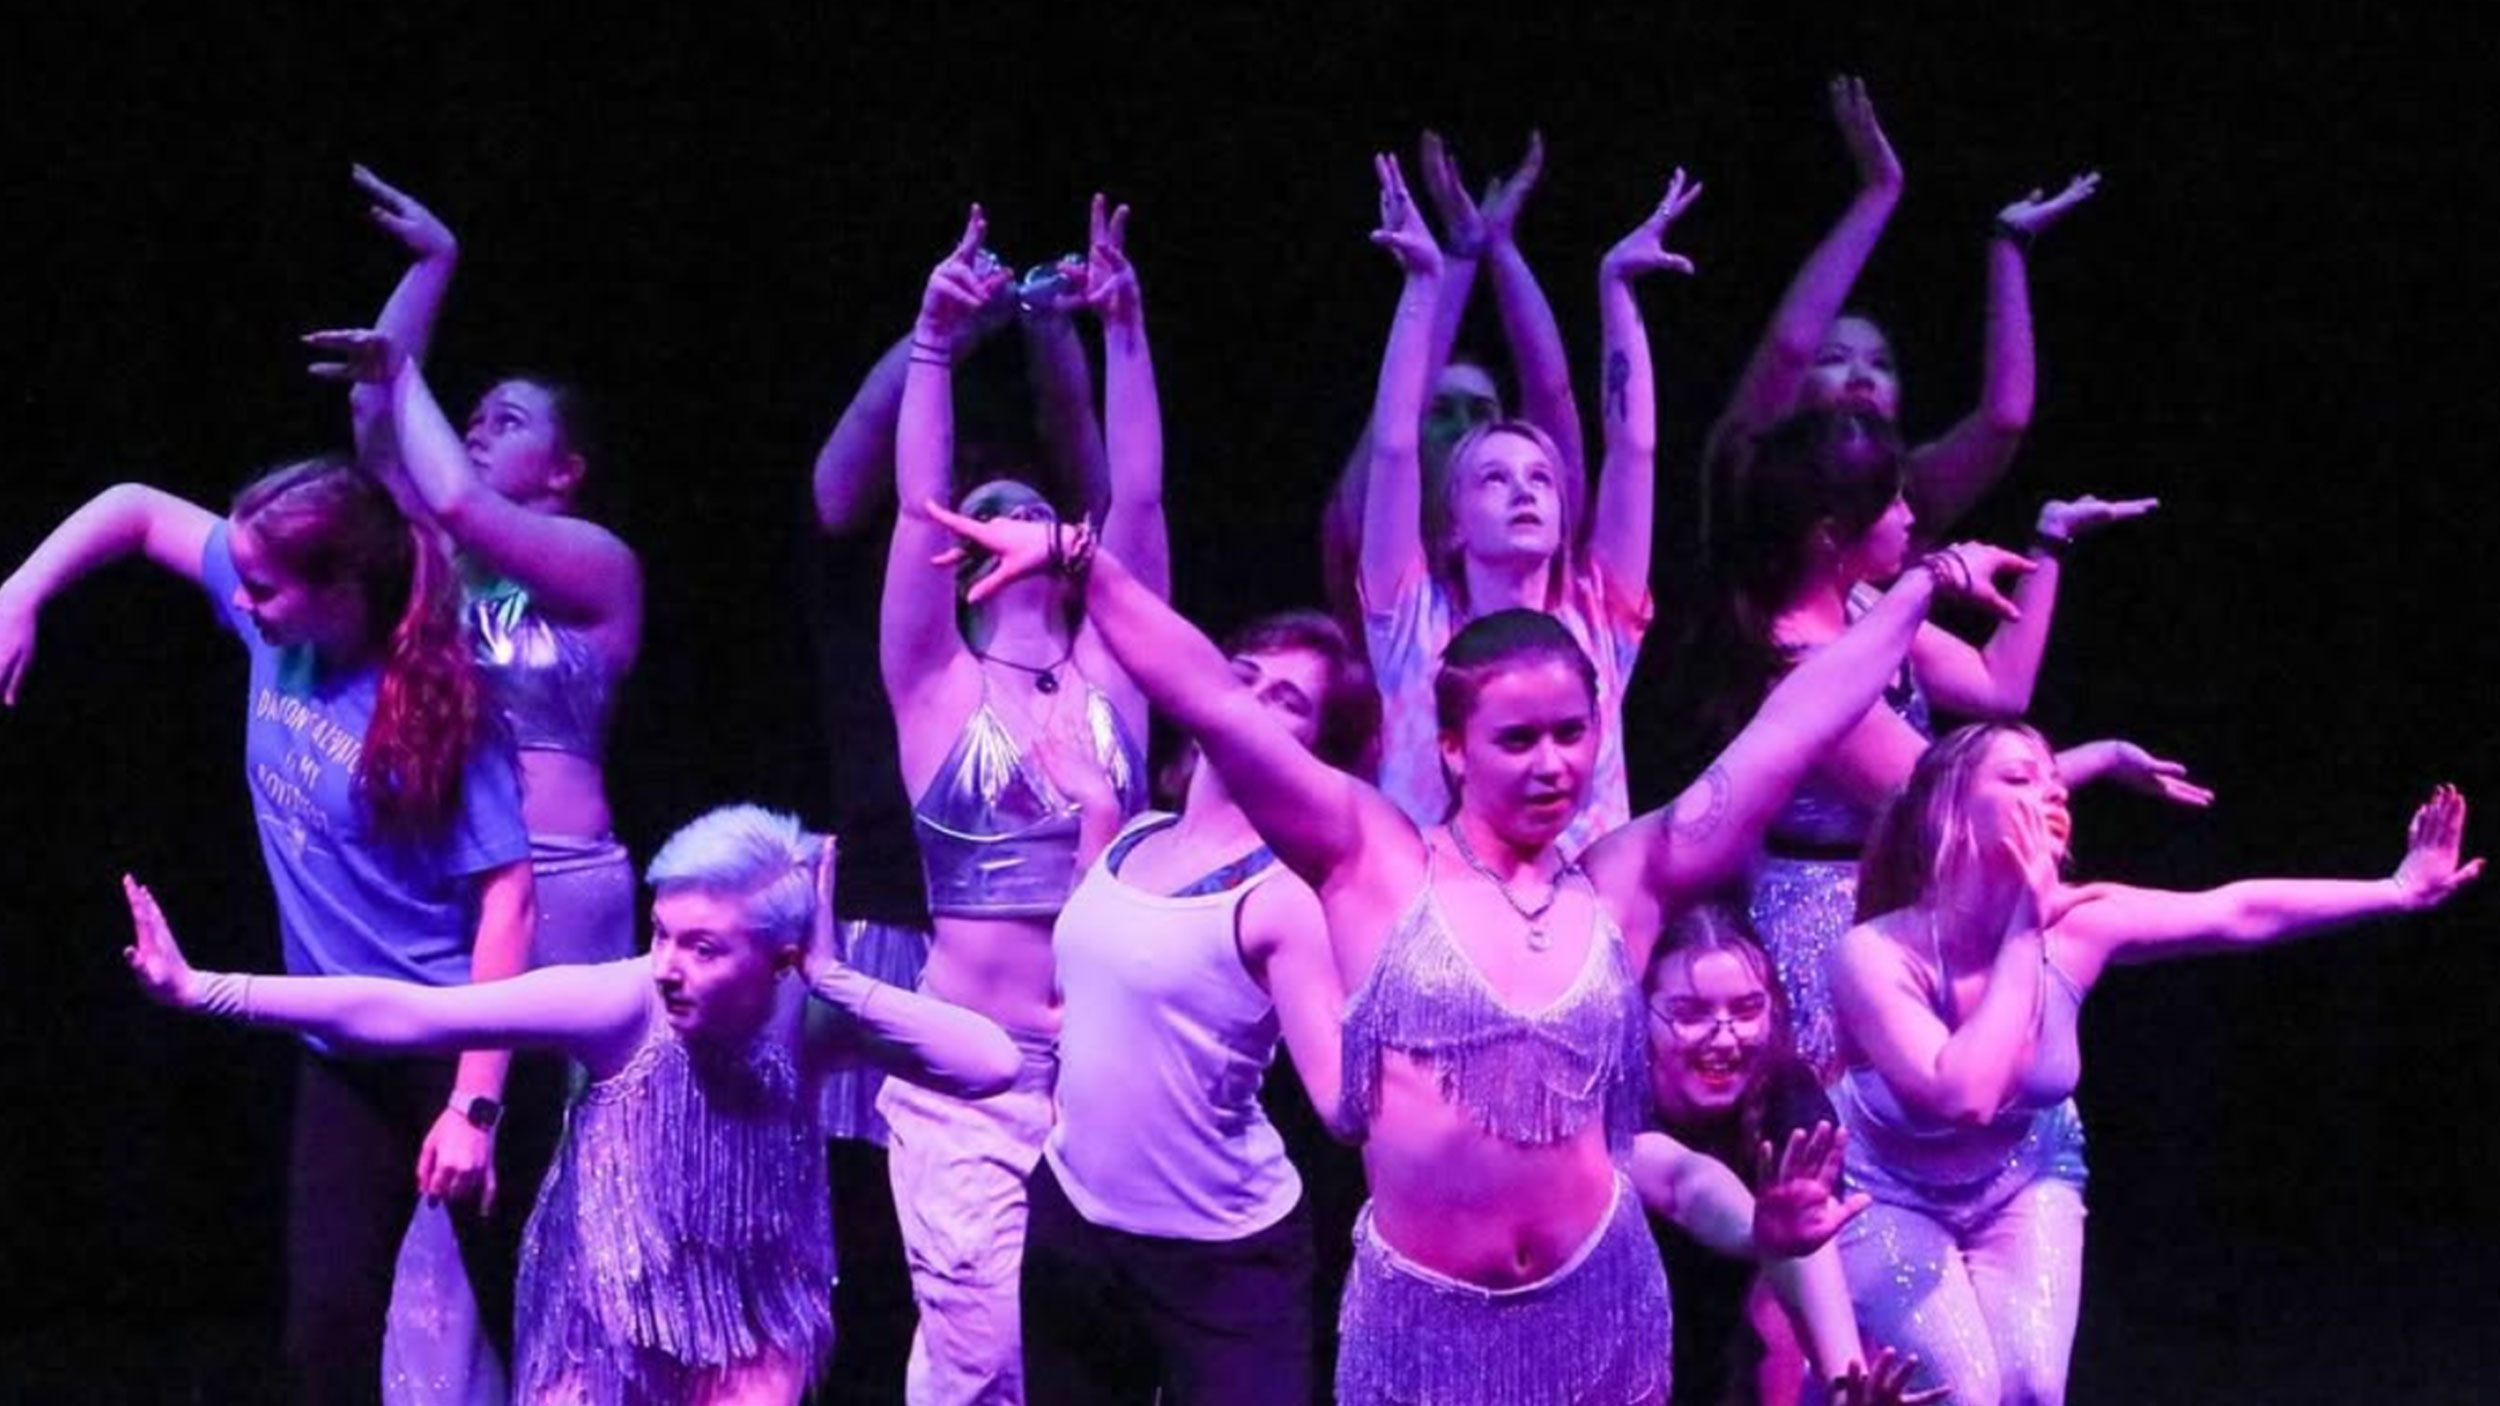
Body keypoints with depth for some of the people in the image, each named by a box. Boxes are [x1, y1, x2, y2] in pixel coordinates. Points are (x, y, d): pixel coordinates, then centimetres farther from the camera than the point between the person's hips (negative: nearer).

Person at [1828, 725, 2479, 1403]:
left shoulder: (2076, 926, -20)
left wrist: (2398, 891, -9)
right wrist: (2021, 939, -39)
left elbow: (2242, 913, -9)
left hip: (2021, 1186, 4)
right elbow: (1964, 1097, -44)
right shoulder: (1876, 954, -33)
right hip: (1886, 1194, -4)